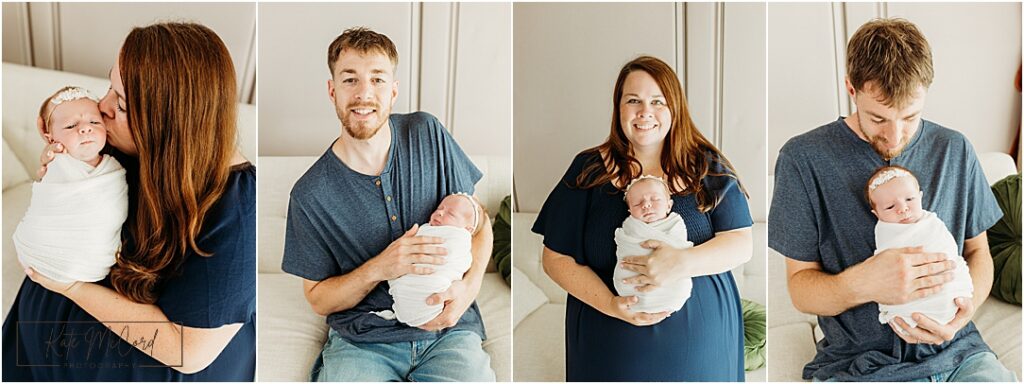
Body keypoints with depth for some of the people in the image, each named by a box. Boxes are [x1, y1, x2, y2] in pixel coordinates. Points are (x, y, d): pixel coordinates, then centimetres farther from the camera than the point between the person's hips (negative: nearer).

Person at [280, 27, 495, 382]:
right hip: (362, 340, -1)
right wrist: (378, 269, -18)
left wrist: (468, 287, -14)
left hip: (446, 330, 1)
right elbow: (317, 299, 1)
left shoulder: (427, 135, -1)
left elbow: (479, 221, 6)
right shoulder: (310, 193, -6)